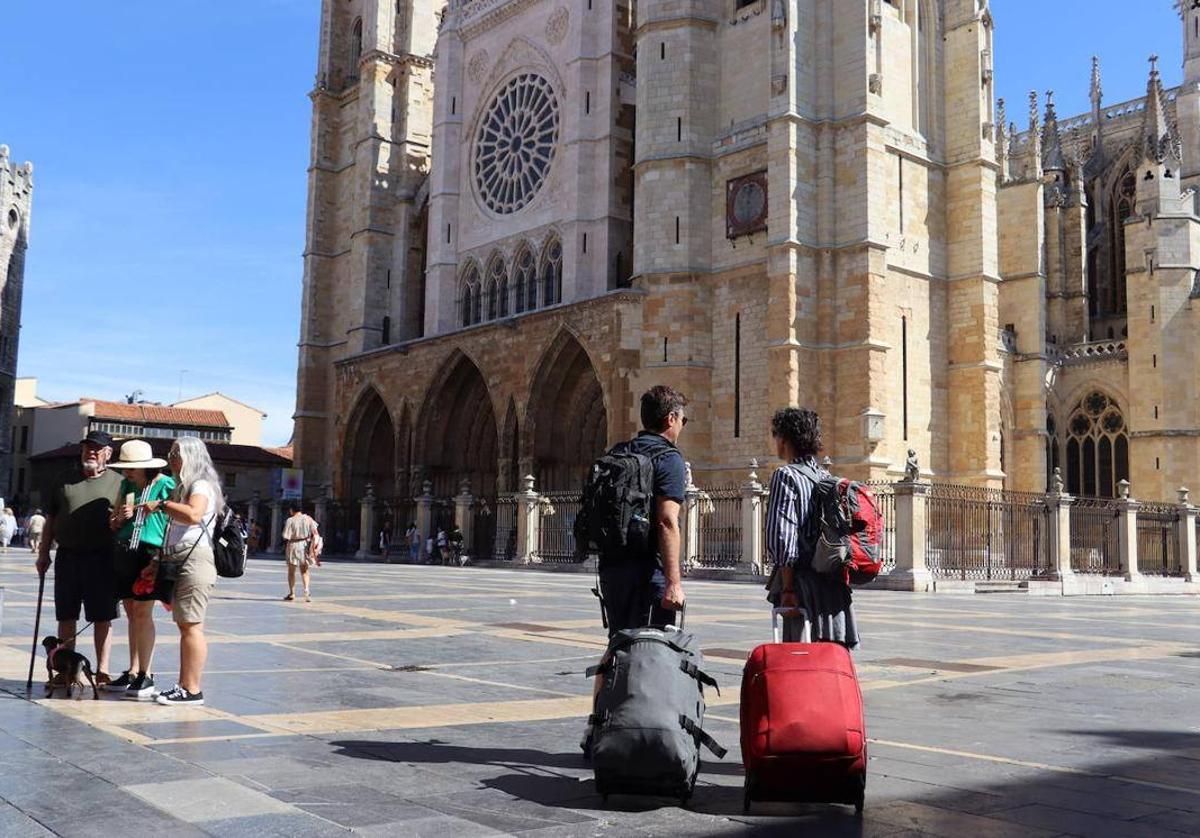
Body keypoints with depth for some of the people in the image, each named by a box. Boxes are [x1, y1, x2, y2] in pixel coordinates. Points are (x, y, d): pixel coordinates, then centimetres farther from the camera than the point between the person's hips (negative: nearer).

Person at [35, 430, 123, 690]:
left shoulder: (118, 482, 5)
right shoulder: (65, 480, 13)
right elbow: (50, 520, 16)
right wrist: (43, 553, 11)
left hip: (101, 558, -3)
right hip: (67, 556, 3)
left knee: (102, 617, 1)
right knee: (66, 616, 7)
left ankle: (102, 671, 9)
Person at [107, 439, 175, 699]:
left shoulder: (166, 486, -7)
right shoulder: (126, 485, 13)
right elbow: (113, 524, 20)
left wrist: (159, 560, -15)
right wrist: (120, 517, -4)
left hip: (151, 554, -6)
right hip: (124, 553, 6)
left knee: (142, 613, -8)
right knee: (132, 614, 9)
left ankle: (145, 676, -2)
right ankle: (133, 673, 16)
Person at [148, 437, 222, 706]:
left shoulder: (201, 486, -6)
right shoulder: (184, 486, 24)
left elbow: (193, 514, -28)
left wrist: (161, 504, -20)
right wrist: (159, 562, 23)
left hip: (194, 559, -10)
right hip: (178, 561, 10)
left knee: (191, 625, -10)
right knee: (184, 625, 10)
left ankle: (192, 691, -10)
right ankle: (184, 686, 13)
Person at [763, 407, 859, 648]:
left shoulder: (786, 476, -7)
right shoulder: (826, 477, 14)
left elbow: (781, 536, -15)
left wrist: (787, 586, -13)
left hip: (804, 582, -7)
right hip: (835, 584, 7)